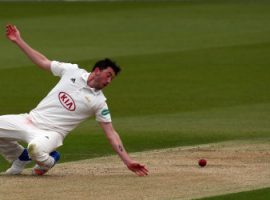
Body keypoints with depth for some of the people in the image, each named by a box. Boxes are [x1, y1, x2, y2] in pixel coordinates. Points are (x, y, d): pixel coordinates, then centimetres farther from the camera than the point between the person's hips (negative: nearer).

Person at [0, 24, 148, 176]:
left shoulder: (99, 102, -2)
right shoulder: (72, 71, 6)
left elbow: (111, 133, -2)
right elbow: (43, 61, 13)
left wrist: (128, 161, -11)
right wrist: (18, 41, 7)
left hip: (51, 133, -4)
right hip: (31, 119, 4)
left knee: (36, 148, -38)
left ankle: (48, 161, 0)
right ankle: (21, 157, 16)